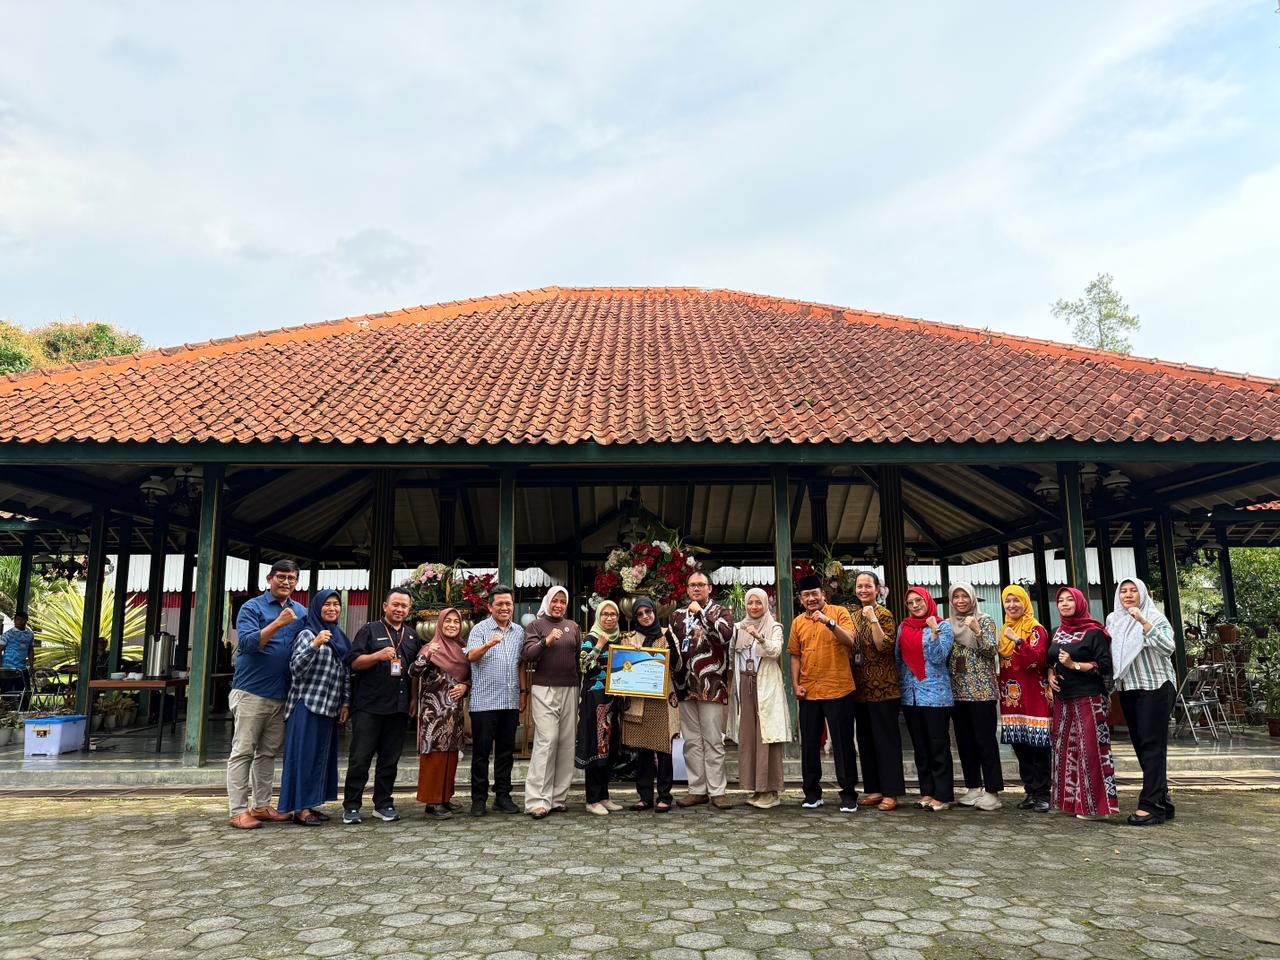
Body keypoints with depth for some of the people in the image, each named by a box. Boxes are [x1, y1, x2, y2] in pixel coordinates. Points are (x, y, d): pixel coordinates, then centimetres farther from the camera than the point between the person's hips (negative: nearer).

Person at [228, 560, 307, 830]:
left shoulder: (302, 612, 11)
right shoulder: (252, 608, -4)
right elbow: (247, 643, -17)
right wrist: (278, 623, -26)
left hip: (283, 694, 5)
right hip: (251, 691, -5)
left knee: (268, 752, 12)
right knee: (243, 752, -1)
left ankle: (261, 806, 20)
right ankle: (239, 811, 3)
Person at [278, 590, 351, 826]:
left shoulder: (341, 638, 14)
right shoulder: (307, 634, -6)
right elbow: (296, 669, -16)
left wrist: (345, 704, 12)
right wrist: (315, 645, -28)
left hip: (329, 709, 7)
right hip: (307, 705, -7)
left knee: (322, 756, 9)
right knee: (305, 755, -5)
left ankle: (310, 804, 17)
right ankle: (300, 809, 0)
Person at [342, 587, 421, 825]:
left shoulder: (412, 636, 17)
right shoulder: (369, 631, 3)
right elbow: (354, 662, -6)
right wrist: (378, 655, -20)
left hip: (399, 707, 4)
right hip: (369, 706, -4)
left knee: (390, 760, 8)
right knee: (360, 758, -1)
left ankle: (383, 804, 17)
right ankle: (351, 806, 7)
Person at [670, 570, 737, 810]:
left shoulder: (721, 612, 1)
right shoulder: (678, 615, 14)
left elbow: (725, 635, -19)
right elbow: (671, 646, 17)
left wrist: (701, 612, -16)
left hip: (711, 686, -4)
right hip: (685, 686, 4)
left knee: (713, 741, 0)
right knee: (691, 741, 9)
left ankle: (717, 791, 7)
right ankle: (697, 789, 17)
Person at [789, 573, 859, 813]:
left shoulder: (839, 613, -3)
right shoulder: (798, 622, 9)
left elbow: (850, 641, -17)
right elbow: (795, 655, 13)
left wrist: (829, 622, -29)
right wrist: (795, 684, 3)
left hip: (838, 691, -4)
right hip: (808, 692, 4)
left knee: (843, 744, 3)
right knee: (809, 744, 10)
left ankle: (848, 794, 13)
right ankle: (812, 793, 21)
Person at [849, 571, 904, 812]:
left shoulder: (884, 614, -8)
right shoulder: (854, 616, 12)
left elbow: (885, 647, -19)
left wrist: (873, 619, -24)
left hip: (883, 688, -7)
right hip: (860, 688, 7)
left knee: (886, 739, -2)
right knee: (865, 738, 11)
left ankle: (891, 793, 4)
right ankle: (874, 789, 20)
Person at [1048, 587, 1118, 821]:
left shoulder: (1093, 632, -6)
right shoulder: (1058, 633, 14)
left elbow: (1105, 665, -12)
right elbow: (1051, 661, 24)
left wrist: (1074, 665, -18)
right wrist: (1051, 675, 4)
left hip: (1089, 699, -7)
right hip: (1063, 699, 7)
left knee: (1090, 748, -6)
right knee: (1065, 748, 8)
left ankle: (1095, 804, 2)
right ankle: (1070, 800, 17)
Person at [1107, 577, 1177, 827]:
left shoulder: (1155, 618, -6)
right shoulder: (1113, 620, 10)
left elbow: (1168, 648, -22)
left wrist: (1143, 622, -27)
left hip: (1155, 687, -6)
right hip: (1128, 689, 6)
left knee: (1152, 744, -7)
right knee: (1139, 744, 8)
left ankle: (1150, 805, -5)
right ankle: (1161, 801, 17)